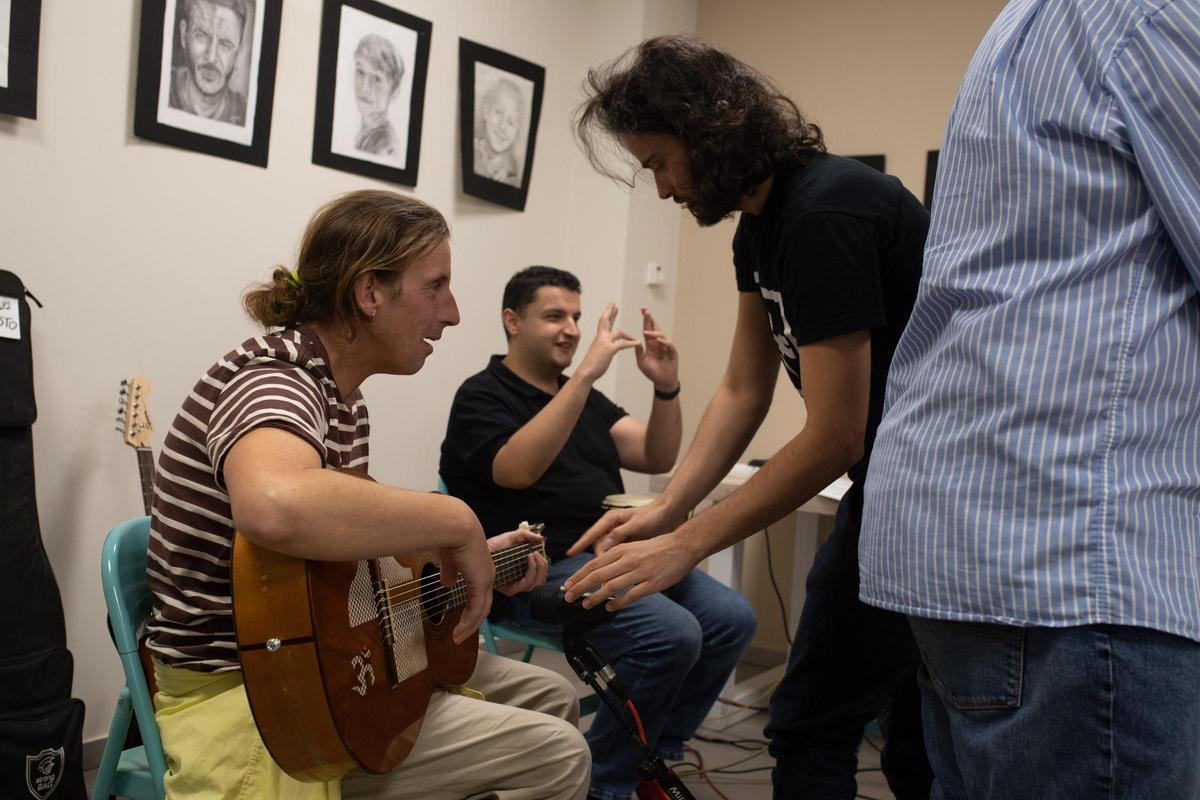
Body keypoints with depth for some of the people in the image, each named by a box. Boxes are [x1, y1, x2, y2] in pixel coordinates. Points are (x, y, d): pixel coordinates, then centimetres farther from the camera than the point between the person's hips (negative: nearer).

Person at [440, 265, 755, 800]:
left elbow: (657, 458, 11)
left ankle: (655, 755, 9)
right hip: (542, 570, -8)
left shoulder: (586, 398, 21)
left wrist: (666, 387, -7)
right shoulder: (482, 397, -1)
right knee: (672, 635, -27)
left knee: (731, 618, -9)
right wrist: (586, 374, -26)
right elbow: (518, 469, -23)